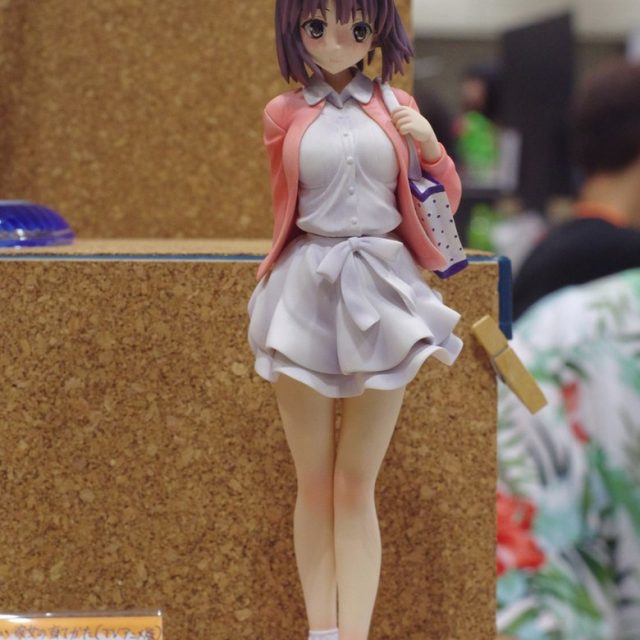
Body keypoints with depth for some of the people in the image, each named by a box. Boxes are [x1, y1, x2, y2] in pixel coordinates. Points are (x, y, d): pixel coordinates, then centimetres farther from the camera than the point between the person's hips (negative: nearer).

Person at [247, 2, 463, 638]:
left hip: (380, 295, 0)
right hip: (307, 295, 0)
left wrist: (431, 147, -5)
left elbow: (442, 206, 11)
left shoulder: (397, 107, 7)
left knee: (357, 486, 1)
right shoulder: (283, 113, 4)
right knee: (314, 484, 4)